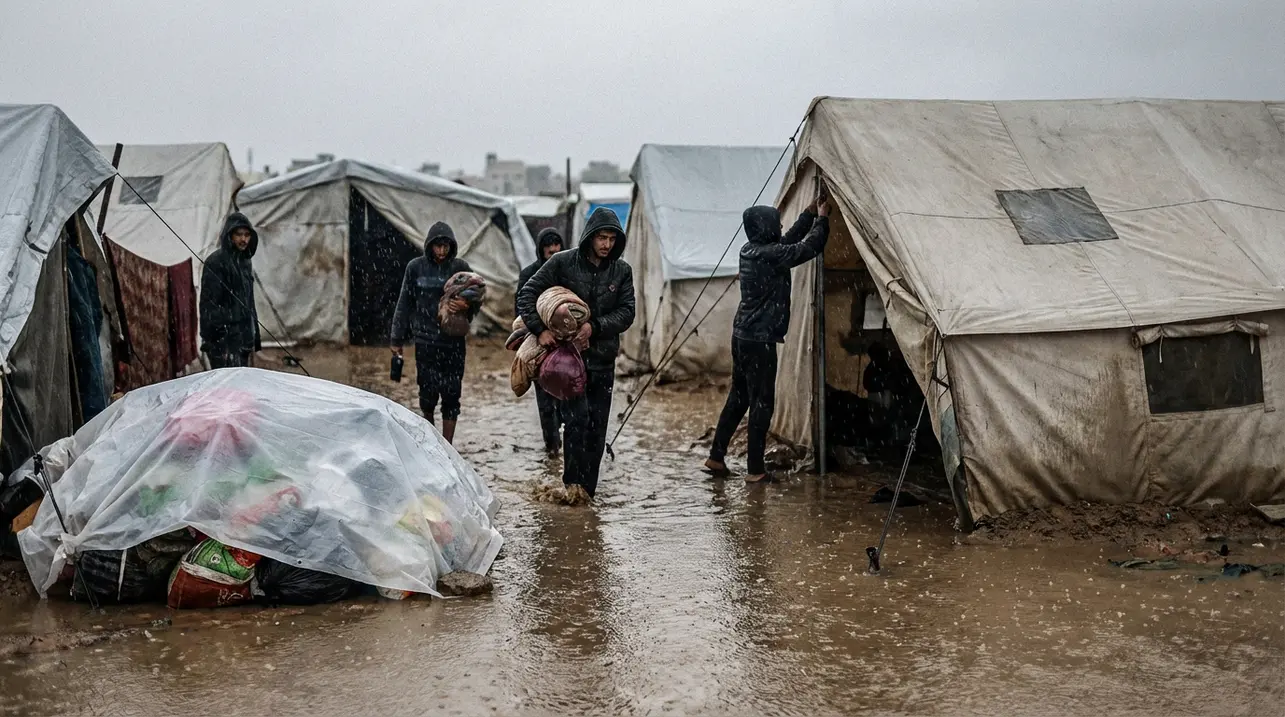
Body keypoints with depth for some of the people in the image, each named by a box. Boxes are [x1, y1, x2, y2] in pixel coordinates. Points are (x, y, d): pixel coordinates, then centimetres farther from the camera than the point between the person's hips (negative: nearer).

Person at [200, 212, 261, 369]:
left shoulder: (245, 261, 15)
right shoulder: (216, 262, -12)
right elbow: (208, 303, -16)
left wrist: (254, 336, 21)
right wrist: (210, 337, -20)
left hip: (243, 336, 9)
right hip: (224, 338, -9)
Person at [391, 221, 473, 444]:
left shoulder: (460, 267, 2)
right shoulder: (416, 267, 2)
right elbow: (404, 303, 8)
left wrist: (466, 305, -20)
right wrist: (397, 338, 7)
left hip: (453, 342, 0)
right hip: (425, 340, 0)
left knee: (451, 394, -1)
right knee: (428, 393, 0)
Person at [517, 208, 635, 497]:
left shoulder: (622, 271, 4)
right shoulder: (563, 263, -3)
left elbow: (626, 313, -2)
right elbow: (527, 294, -3)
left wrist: (595, 327, -18)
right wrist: (540, 329, -17)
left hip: (602, 359, 3)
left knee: (597, 425, 4)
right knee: (577, 418, -14)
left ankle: (587, 490, 12)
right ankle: (573, 485, -5)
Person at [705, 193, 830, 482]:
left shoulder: (750, 250, 10)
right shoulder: (769, 255, -17)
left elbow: (788, 241, 23)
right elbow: (809, 248, -14)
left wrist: (809, 214, 24)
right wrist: (821, 219, 2)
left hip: (742, 335, 9)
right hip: (760, 339, -9)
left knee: (738, 397, 16)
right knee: (761, 403, -2)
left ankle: (716, 457, 22)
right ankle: (755, 469, 2)